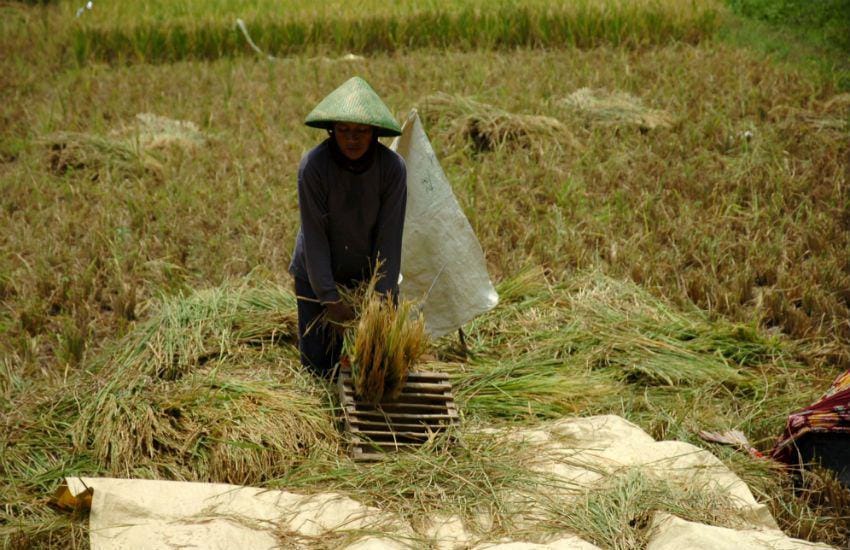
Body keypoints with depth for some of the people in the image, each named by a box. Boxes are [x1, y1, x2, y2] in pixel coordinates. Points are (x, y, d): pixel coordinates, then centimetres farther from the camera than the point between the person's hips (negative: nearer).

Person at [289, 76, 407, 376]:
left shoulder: (392, 167, -18)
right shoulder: (314, 165, -22)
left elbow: (390, 236, -15)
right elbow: (314, 235, -20)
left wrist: (383, 296, -17)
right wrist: (329, 297, -21)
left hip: (371, 273, 1)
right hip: (317, 273, -1)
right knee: (319, 367, 4)